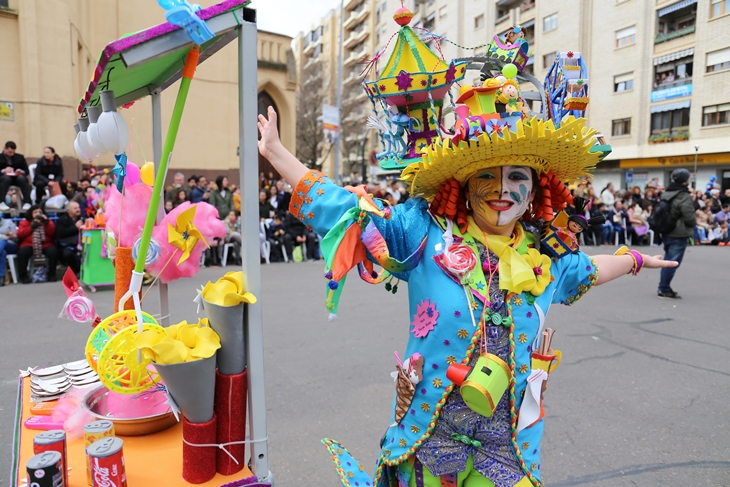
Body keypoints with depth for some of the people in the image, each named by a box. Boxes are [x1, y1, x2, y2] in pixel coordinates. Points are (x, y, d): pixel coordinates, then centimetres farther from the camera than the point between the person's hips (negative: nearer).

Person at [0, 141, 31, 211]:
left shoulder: (20, 157, 11)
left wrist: (21, 172, -16)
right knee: (6, 178, -37)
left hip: (17, 177, 1)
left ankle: (27, 202, -37)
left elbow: (26, 171, 7)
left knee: (22, 178, -34)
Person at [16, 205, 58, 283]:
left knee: (53, 251, -32)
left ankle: (51, 274, -16)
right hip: (29, 245, 0)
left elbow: (53, 234, 0)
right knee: (22, 251, -33)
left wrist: (47, 224, -10)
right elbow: (20, 235, 1)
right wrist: (31, 227, -5)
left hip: (45, 245, 0)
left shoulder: (48, 222, 16)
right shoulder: (24, 222, 16)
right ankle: (23, 275, -17)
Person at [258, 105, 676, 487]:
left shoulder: (547, 260, 2)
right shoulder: (424, 234, -11)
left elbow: (588, 270, 25)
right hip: (429, 435, -2)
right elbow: (345, 210, -10)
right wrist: (274, 150, -10)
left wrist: (635, 260, 41)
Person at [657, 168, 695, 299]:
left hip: (667, 233, 8)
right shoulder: (685, 197, -17)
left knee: (668, 259, 17)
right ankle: (664, 289, 1)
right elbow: (689, 217, -18)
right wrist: (693, 224, 2)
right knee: (673, 262, -3)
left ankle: (663, 287, 23)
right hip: (679, 234, -8)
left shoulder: (666, 194, 8)